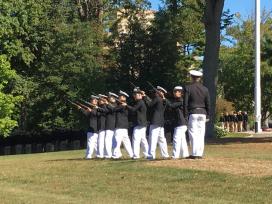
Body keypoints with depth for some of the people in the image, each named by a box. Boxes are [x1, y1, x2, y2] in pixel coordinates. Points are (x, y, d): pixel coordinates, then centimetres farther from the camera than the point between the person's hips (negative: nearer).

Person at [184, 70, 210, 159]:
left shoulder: (188, 88, -3)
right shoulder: (205, 89, 8)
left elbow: (185, 103, -5)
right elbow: (208, 104, 10)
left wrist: (186, 115, 0)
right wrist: (207, 116, 16)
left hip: (193, 113, -4)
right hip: (202, 113, 4)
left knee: (193, 134, -3)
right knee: (201, 134, 6)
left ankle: (195, 153, -8)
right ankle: (200, 153, 6)